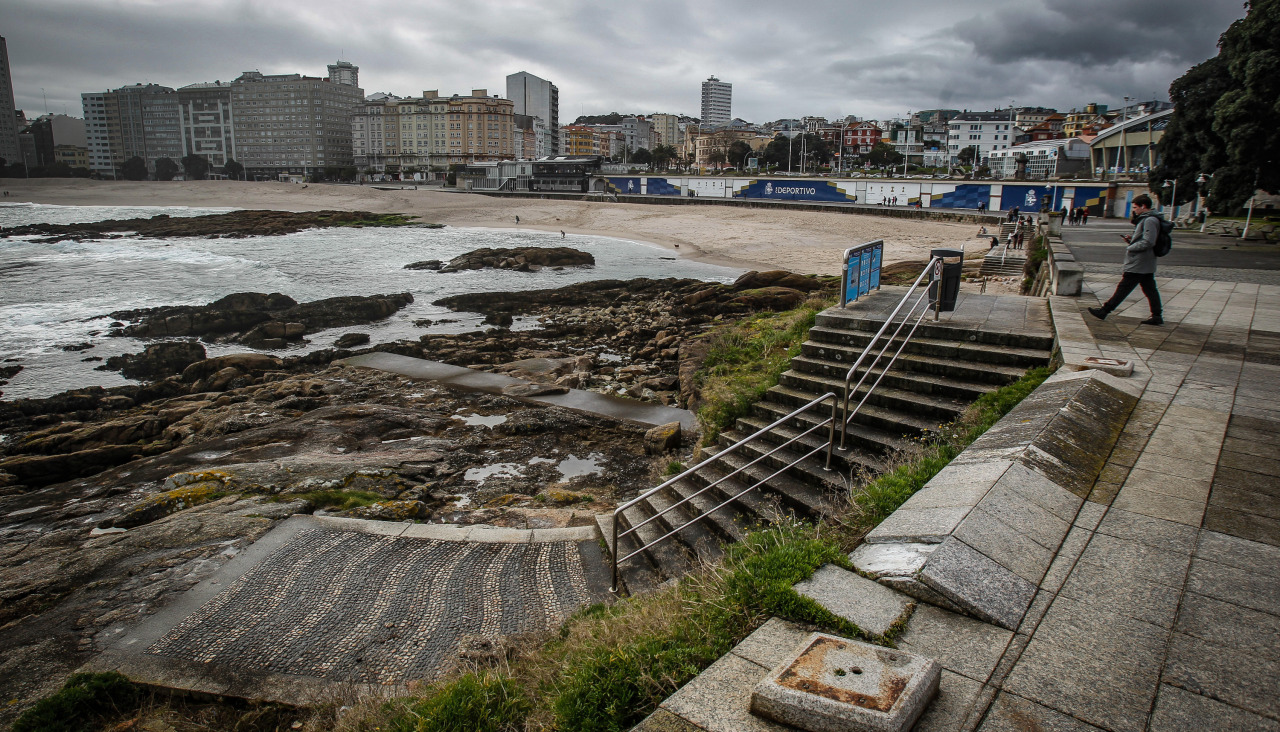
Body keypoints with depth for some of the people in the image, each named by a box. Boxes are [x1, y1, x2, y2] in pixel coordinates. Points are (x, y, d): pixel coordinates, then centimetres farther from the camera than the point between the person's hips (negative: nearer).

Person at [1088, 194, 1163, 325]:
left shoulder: (1149, 221, -16)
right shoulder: (1145, 219, 15)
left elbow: (1148, 242, -23)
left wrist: (1130, 248, -14)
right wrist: (1132, 239, 8)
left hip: (1138, 264, -10)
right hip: (1146, 265, 10)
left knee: (1123, 288, -5)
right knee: (1150, 289, 10)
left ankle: (1104, 311, 0)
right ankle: (1157, 316, 13)